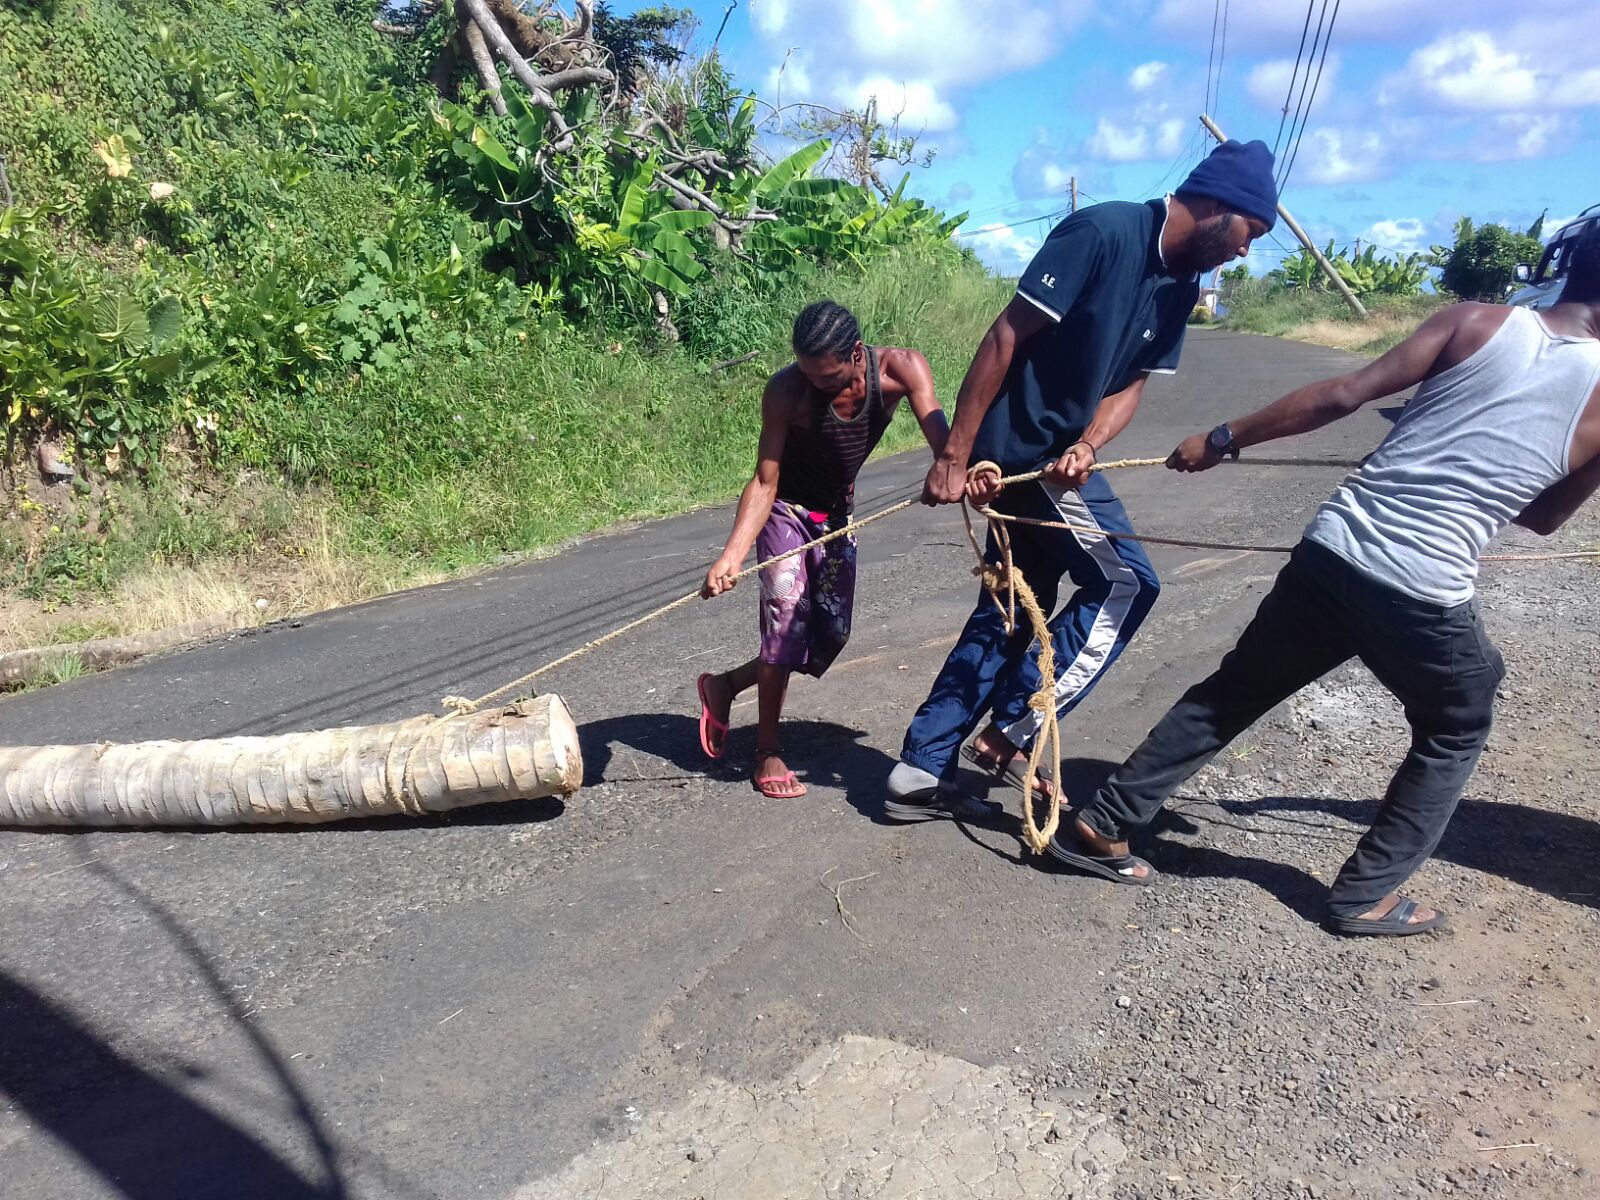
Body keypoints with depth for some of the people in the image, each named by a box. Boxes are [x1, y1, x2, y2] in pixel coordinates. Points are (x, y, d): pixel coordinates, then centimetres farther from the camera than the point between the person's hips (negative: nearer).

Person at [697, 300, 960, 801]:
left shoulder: (901, 368, -23)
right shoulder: (785, 390, -29)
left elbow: (940, 436, -36)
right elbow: (765, 482, -27)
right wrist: (732, 554, -40)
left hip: (838, 510, 4)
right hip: (784, 506, -4)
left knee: (831, 635, 4)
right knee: (788, 614, -20)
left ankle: (724, 686, 23)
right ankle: (768, 752, -5)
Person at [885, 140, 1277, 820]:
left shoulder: (1181, 287, 8)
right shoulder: (1102, 231, -16)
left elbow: (1131, 384, 7)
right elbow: (1006, 336, -19)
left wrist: (1086, 447, -15)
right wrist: (954, 455, -20)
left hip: (1061, 455, 9)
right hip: (1022, 447, -9)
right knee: (1126, 582, -6)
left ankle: (921, 769, 18)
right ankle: (1012, 734, 2)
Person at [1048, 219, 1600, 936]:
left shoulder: (1476, 322, 4)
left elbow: (1341, 396, -2)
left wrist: (1221, 440, 4)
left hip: (1330, 553, 2)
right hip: (1427, 599, -2)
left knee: (1230, 695, 17)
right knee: (1455, 735, 27)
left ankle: (1101, 825, 23)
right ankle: (1366, 896, 28)